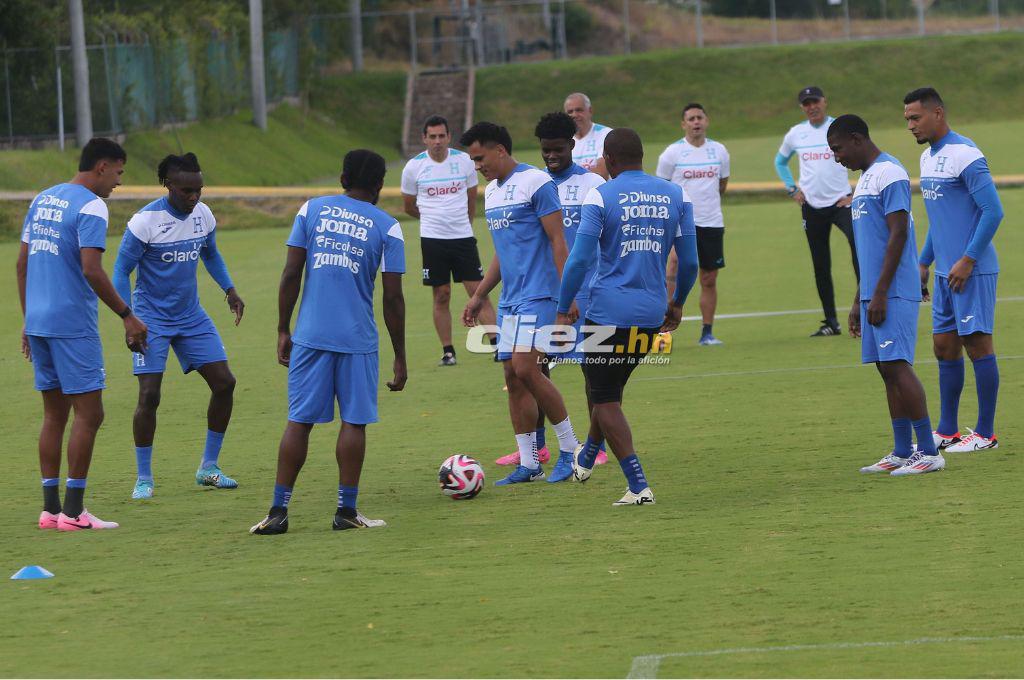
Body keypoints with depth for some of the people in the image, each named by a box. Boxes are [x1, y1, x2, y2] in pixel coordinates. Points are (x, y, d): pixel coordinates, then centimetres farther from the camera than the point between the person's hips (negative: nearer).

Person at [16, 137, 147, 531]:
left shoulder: (43, 200, 14)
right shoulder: (90, 207, -11)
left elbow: (22, 264, 16)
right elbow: (91, 271, -19)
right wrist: (127, 316, -12)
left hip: (38, 321, 8)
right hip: (73, 326, -8)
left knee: (54, 414, 12)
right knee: (89, 414, -3)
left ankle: (50, 508, 11)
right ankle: (73, 512, -5)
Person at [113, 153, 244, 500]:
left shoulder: (203, 215, -1)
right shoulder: (145, 221, -18)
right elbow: (121, 271, -12)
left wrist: (229, 290, 6)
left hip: (191, 316, 6)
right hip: (152, 319, -6)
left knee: (224, 383, -1)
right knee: (149, 396, -13)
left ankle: (208, 468, 13)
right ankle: (144, 478, 1)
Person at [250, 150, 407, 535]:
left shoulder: (312, 210, 6)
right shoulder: (386, 228, 0)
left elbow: (291, 275, 1)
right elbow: (393, 298, -2)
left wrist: (283, 331, 9)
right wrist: (400, 358, 4)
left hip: (310, 336, 2)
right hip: (358, 340, -2)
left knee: (299, 421, 5)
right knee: (354, 421, 6)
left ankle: (278, 511, 3)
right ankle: (346, 511, 6)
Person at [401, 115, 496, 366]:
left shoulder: (464, 161, 1)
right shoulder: (414, 167, -2)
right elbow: (409, 206, 12)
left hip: (463, 237, 1)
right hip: (433, 240, 0)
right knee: (441, 296, 3)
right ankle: (447, 351, 11)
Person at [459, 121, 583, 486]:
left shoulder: (536, 183, -10)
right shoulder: (491, 191, 16)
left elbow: (557, 240, -13)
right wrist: (479, 296, 22)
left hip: (538, 295, -9)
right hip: (509, 300, 9)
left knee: (526, 369, -17)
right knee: (513, 377, 4)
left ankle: (569, 447, -4)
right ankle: (528, 464, 8)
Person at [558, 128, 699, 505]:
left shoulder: (601, 196, -7)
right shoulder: (676, 195, 6)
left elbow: (580, 259, -11)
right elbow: (689, 261, 9)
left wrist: (563, 311, -4)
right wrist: (677, 303, 25)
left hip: (609, 310, -5)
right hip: (652, 312, 5)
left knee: (605, 398, 3)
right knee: (610, 385, 26)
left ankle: (639, 485, -8)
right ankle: (587, 458, 45)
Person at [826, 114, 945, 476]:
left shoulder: (889, 173, -11)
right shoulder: (865, 178, 20)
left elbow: (898, 235, -17)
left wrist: (880, 294, -20)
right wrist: (859, 302, 24)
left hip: (893, 293, -10)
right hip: (873, 294, 10)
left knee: (896, 365, -12)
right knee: (887, 369, 8)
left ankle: (928, 452, -12)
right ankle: (903, 453, 10)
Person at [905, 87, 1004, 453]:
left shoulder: (964, 155, -15)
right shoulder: (928, 158, 14)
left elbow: (993, 211, -18)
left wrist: (968, 260, -20)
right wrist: (924, 263, 21)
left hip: (972, 271, -9)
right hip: (946, 272, 9)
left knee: (977, 344, -5)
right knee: (944, 347, 10)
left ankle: (985, 433, 0)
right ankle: (948, 431, 17)